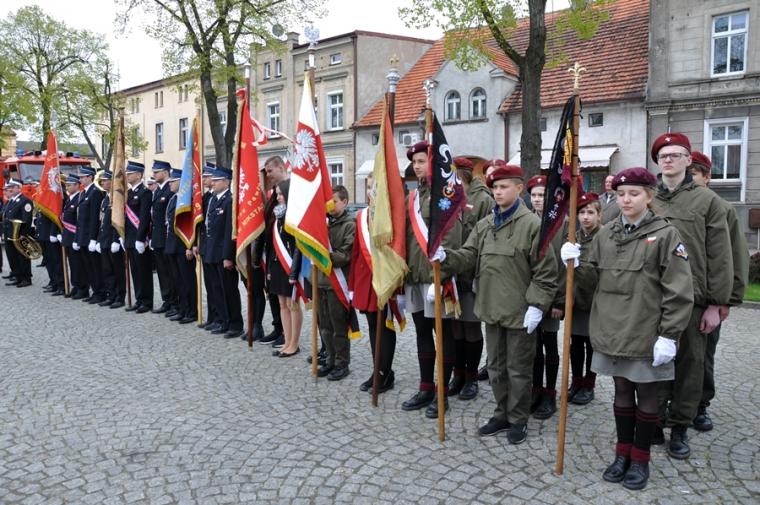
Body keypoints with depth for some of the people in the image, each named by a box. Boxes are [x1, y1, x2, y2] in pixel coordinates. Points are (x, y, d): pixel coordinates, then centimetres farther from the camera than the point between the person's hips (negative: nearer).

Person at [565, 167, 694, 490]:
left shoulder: (666, 234, -8)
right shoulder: (606, 234, 6)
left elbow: (679, 291, -11)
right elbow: (594, 277, 11)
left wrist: (669, 336, -15)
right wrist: (575, 264, -10)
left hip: (646, 334, -4)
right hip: (612, 330, 4)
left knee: (646, 394, 9)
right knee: (622, 391, 15)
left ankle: (640, 459, 24)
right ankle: (622, 453, 29)